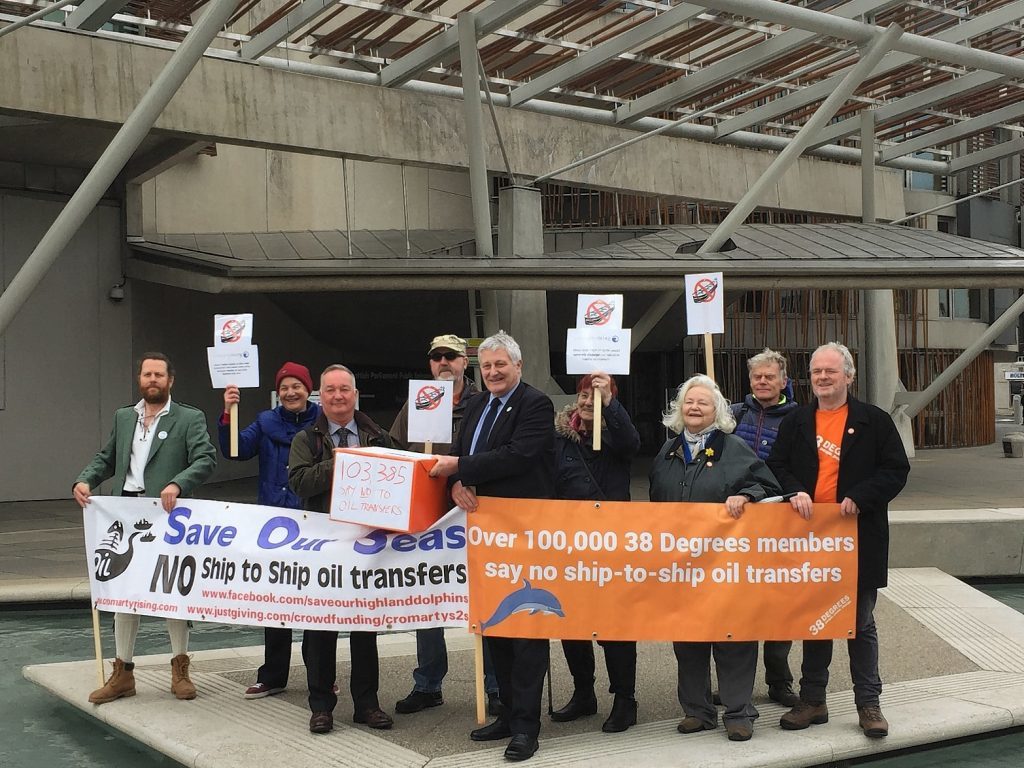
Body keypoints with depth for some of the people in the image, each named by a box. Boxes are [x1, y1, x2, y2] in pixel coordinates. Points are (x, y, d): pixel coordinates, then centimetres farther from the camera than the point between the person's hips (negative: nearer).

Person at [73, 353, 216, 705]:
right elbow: (106, 458, 16)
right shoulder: (123, 417, 14)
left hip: (167, 517, -4)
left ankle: (180, 670, 19)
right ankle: (122, 673, 20)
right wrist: (85, 480, -4)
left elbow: (206, 458, -12)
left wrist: (177, 484, -28)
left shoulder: (189, 419, -1)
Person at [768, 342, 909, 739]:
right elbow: (776, 466, 8)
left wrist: (860, 498, -17)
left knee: (861, 623, 7)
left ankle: (868, 703, 16)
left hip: (858, 538, -3)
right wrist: (794, 492, -12)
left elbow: (896, 469, -4)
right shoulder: (795, 422, 9)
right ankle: (812, 701, 21)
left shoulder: (874, 421, 0)